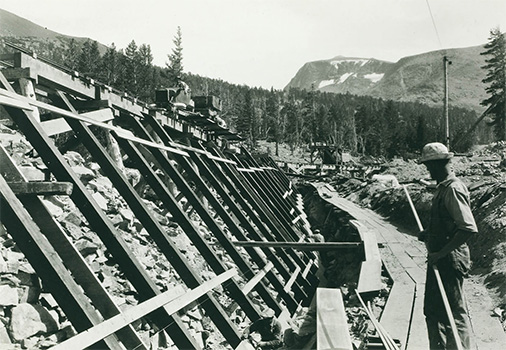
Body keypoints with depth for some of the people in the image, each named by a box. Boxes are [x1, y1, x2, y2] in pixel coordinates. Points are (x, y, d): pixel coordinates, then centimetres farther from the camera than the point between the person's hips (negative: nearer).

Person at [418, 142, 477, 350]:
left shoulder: (453, 189, -19)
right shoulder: (443, 187, 11)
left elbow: (469, 229, -28)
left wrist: (441, 253, -26)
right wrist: (428, 234, 12)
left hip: (450, 259, -10)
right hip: (439, 259, 10)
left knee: (454, 312, 0)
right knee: (433, 309, 19)